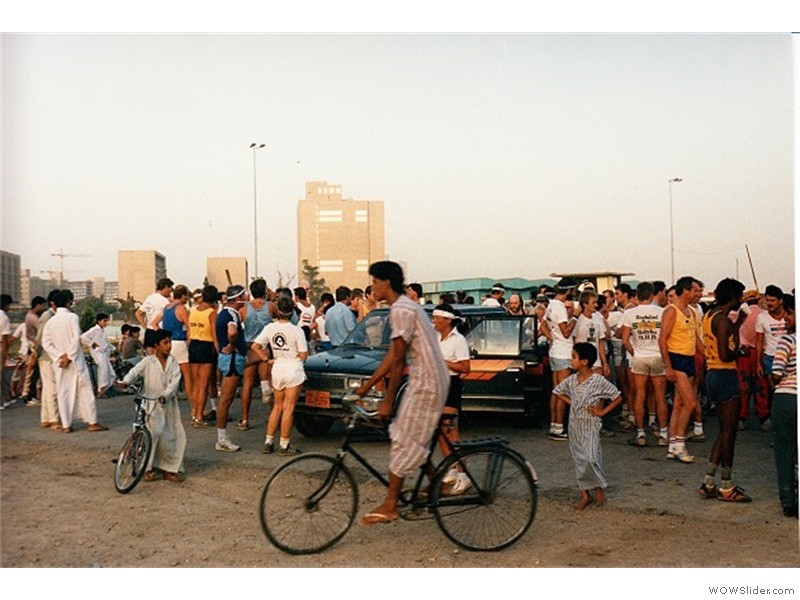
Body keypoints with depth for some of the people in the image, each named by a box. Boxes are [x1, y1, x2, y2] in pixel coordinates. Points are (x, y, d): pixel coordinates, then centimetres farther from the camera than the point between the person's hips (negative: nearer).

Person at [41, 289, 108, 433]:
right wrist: (69, 357, -13)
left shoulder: (50, 322, 6)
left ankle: (66, 425, 9)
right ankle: (92, 422, 4)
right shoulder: (72, 317, -8)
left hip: (59, 363, 5)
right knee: (85, 390, 2)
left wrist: (60, 356, -7)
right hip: (75, 361, -4)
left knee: (63, 393, 9)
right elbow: (76, 338, -18)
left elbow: (46, 343, 0)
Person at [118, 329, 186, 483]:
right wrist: (125, 382, -37)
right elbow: (135, 371, -16)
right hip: (150, 404, -4)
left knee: (177, 436, 2)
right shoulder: (148, 361, -2)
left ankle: (170, 469, 17)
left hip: (168, 405, 4)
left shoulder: (173, 362, 5)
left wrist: (165, 395, -21)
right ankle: (148, 468, -3)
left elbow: (175, 380, -5)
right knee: (155, 432, -20)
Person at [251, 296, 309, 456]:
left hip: (277, 369, 4)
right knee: (288, 409, 2)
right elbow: (303, 355, -13)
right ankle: (284, 446, 7)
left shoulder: (270, 328, -4)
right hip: (293, 370, -4)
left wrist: (267, 359, 5)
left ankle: (268, 442, 20)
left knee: (277, 407, 18)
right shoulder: (297, 331, -15)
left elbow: (255, 347, -4)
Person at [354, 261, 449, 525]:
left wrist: (388, 401, -13)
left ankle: (389, 507, 0)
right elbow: (392, 356, 17)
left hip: (426, 382, -10)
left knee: (403, 441, -5)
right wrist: (366, 387, 18)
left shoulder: (401, 310, -16)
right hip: (432, 380, 10)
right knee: (414, 439, 17)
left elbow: (398, 360, -18)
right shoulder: (405, 307, 16)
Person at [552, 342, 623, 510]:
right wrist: (570, 402, 6)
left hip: (590, 426, -5)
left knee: (590, 459, -14)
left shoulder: (599, 381, -13)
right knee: (579, 460, 8)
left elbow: (618, 397, -7)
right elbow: (558, 391, 19)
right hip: (574, 425, 5)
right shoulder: (571, 380, 2)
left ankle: (599, 488, 11)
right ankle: (585, 494, 18)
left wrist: (602, 411, -9)